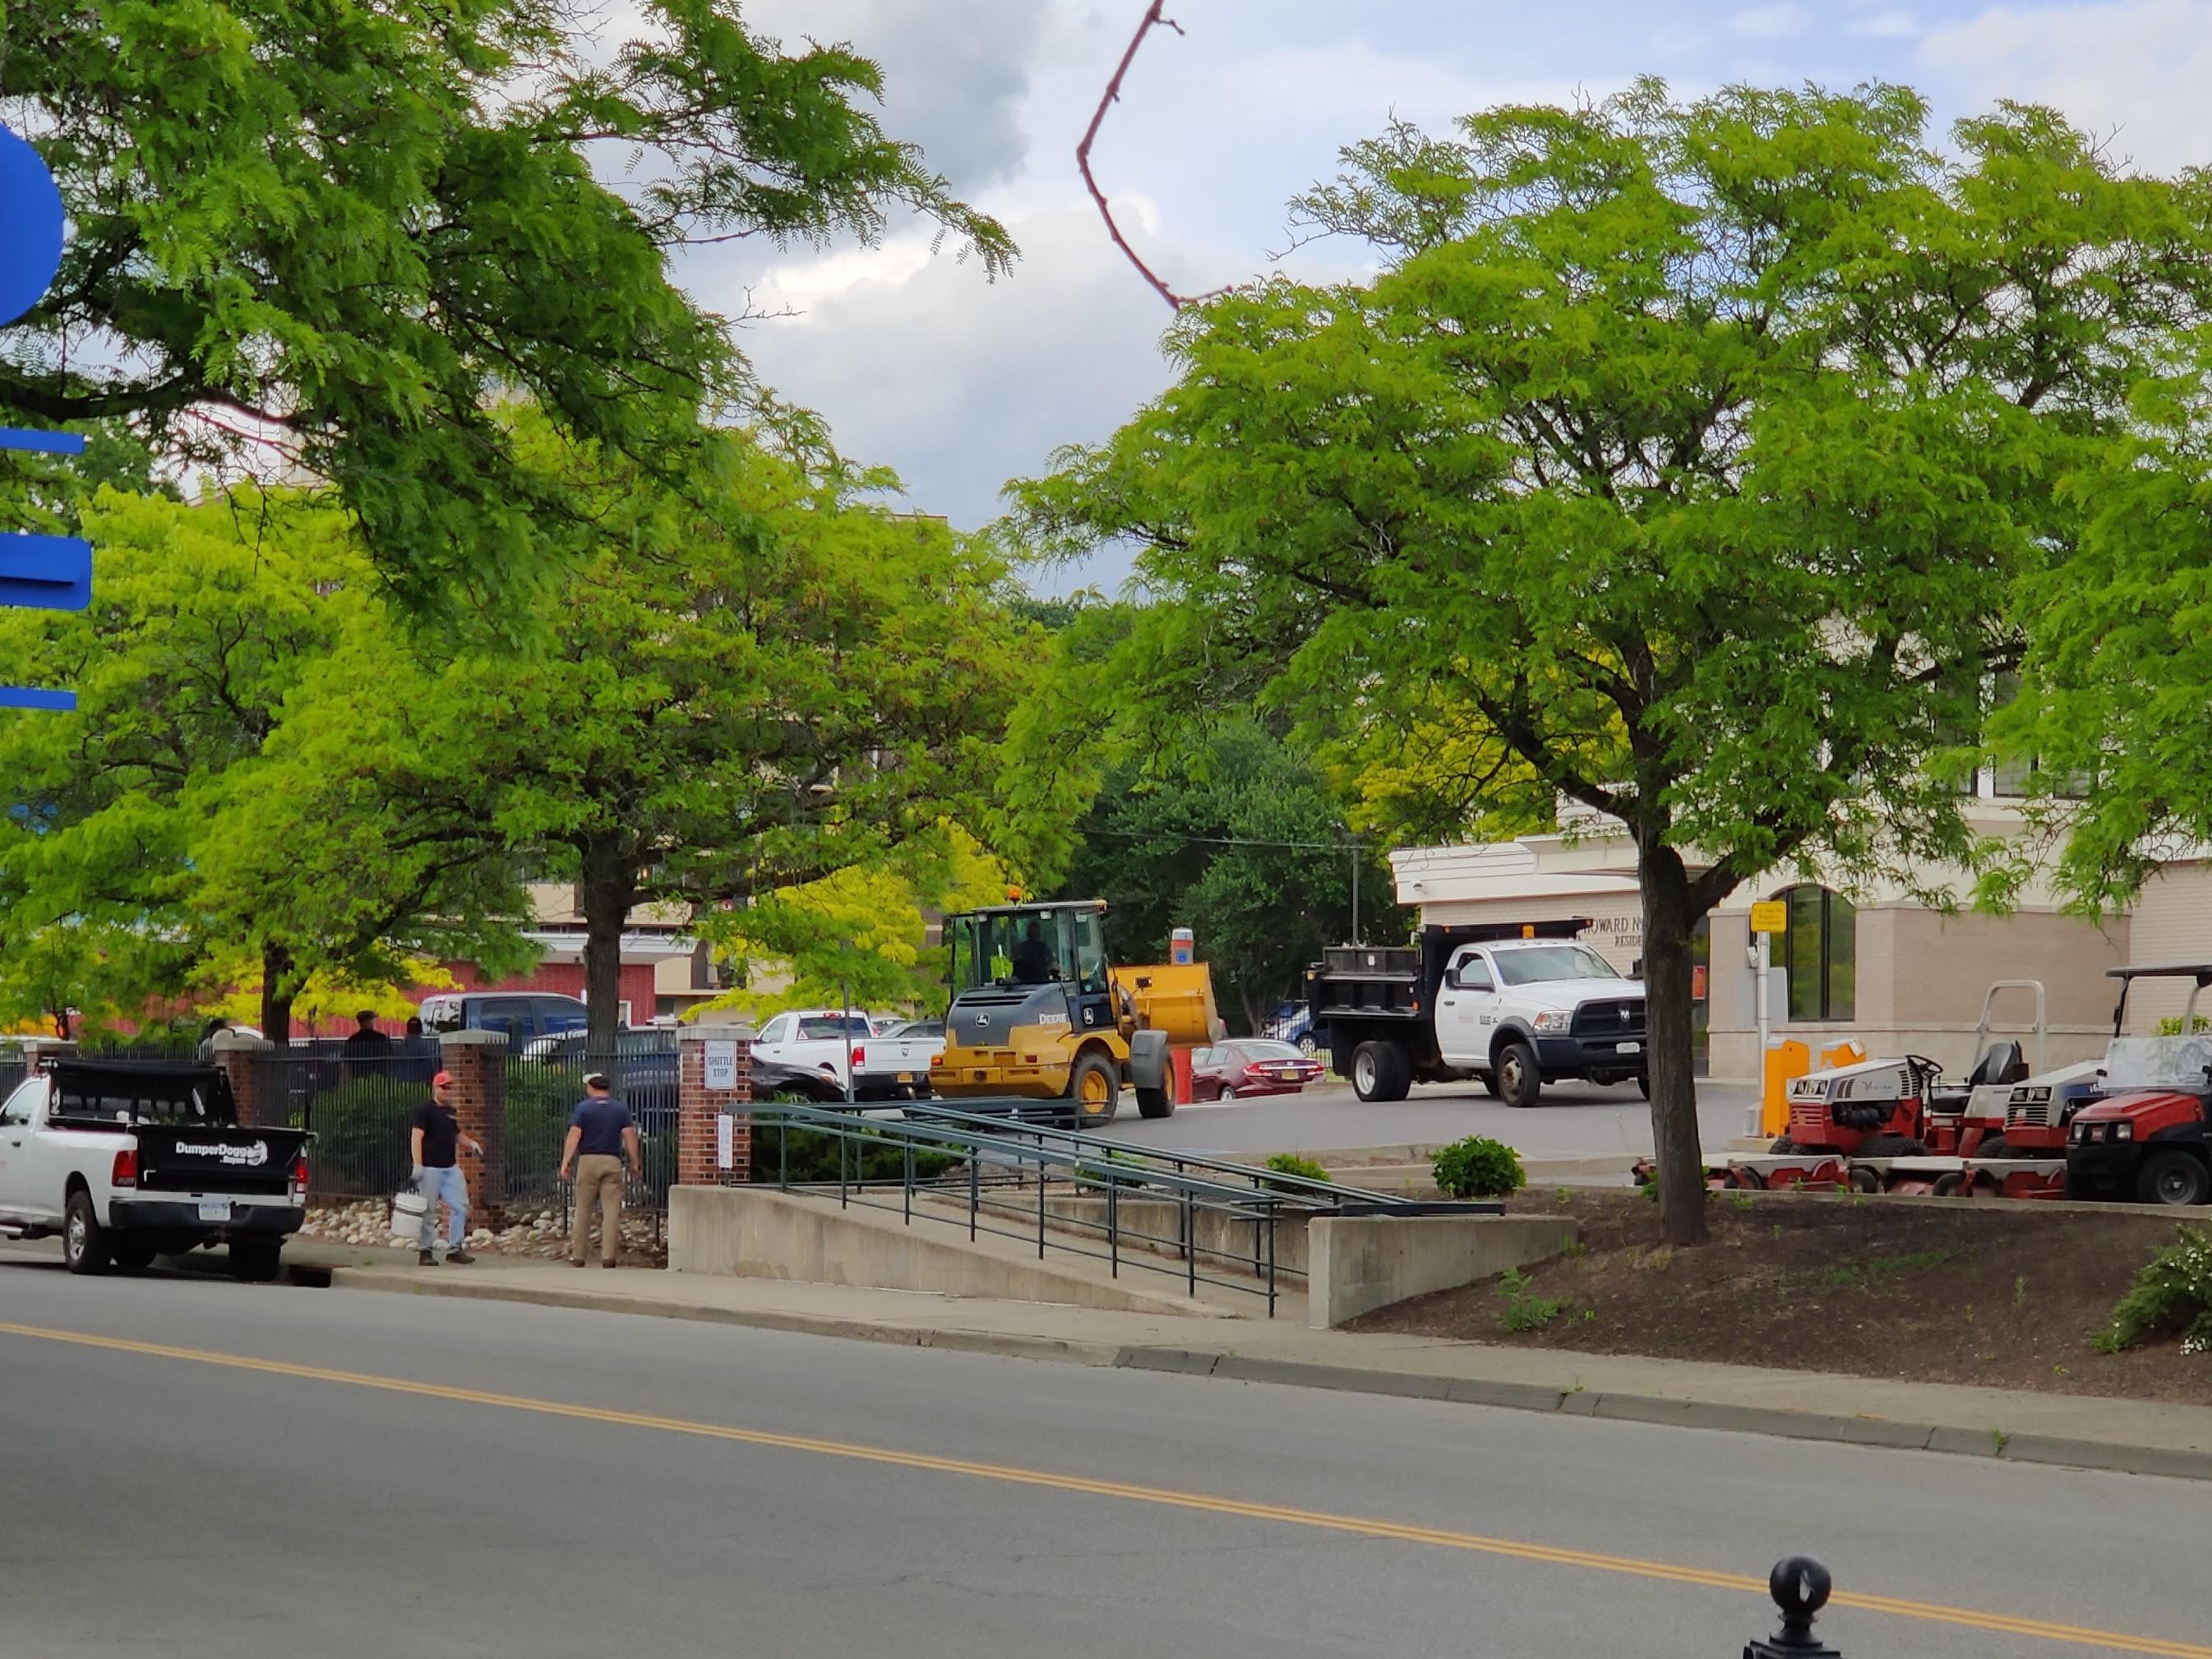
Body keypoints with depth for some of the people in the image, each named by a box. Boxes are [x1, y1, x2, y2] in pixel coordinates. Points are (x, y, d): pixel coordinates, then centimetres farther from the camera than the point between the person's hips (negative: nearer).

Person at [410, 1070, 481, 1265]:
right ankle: (426, 1252, 8)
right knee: (428, 1212, -1)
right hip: (430, 1169, -7)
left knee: (461, 1207, 2)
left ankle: (454, 1249, 9)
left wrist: (471, 1144, 10)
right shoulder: (424, 1110, -8)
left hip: (451, 1168, 7)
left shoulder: (450, 1111, 16)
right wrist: (417, 1165, -26)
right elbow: (416, 1137, -17)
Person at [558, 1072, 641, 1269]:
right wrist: (635, 1163, 5)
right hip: (612, 1162, 1)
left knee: (583, 1211, 7)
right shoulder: (621, 1109, 4)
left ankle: (578, 1256, 10)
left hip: (588, 1161, -1)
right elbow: (629, 1136, -2)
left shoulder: (583, 1107, -1)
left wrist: (565, 1163, -9)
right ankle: (608, 1257, -8)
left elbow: (574, 1136, -8)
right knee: (611, 1211, -1)